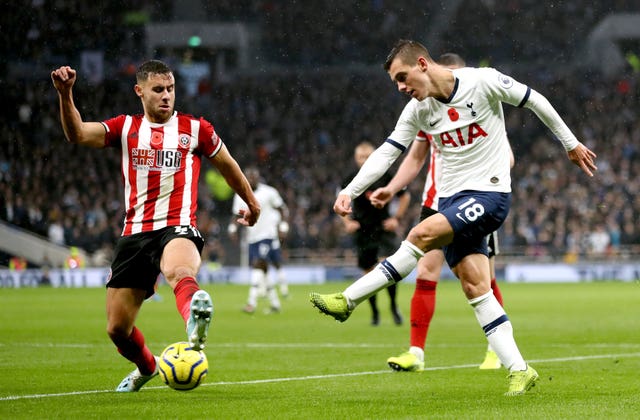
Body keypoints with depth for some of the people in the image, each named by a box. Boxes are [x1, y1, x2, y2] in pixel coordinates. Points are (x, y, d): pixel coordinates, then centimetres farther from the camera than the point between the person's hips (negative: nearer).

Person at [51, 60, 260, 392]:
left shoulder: (195, 129, 9)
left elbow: (227, 165, 26)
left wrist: (251, 203, 37)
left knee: (179, 271, -42)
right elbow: (78, 134, -6)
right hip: (134, 234, 3)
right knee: (117, 329, 7)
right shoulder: (125, 128, 11)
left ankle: (196, 323, -74)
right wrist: (65, 96, -24)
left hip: (177, 227, -3)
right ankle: (147, 367, 38)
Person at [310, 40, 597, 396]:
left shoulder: (483, 82, -11)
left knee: (423, 234, -24)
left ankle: (348, 300, -18)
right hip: (452, 200, 6)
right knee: (474, 286, -5)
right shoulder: (418, 110, 4)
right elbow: (387, 153, 7)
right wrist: (349, 192, -5)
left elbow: (534, 100, 0)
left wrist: (571, 144, 8)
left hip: (488, 194, -6)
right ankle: (519, 371, -2)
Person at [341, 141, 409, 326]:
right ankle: (374, 312, 19)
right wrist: (348, 222, 2)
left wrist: (396, 218, 1)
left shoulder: (385, 176, -3)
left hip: (384, 229, -2)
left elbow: (405, 196, 9)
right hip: (363, 232, 2)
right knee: (369, 272, 4)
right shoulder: (352, 180, 1)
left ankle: (393, 305, -2)